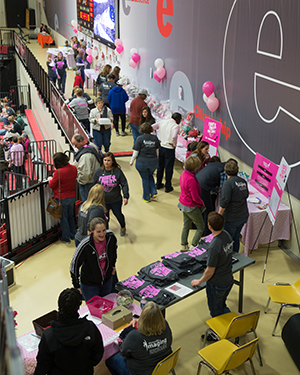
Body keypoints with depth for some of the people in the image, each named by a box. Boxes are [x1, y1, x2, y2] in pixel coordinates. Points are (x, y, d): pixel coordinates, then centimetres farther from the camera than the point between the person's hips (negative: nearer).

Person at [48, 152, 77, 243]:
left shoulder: (58, 172, -25)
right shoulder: (73, 168, -6)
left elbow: (52, 185, -14)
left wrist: (50, 179, 8)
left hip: (62, 199, -6)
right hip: (72, 197, 6)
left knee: (63, 218, 9)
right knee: (71, 216, 22)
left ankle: (66, 238, 19)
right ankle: (73, 235, 33)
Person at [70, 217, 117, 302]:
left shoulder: (110, 237, -18)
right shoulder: (85, 245, -30)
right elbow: (74, 264, -17)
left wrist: (113, 265, 16)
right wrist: (77, 286, -10)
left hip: (107, 280, 4)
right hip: (89, 284, -4)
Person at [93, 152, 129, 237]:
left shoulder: (118, 171, -12)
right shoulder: (99, 172, -7)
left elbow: (124, 184, -7)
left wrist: (126, 196, -13)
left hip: (116, 200, 0)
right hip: (103, 201, 0)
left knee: (118, 214, 20)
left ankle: (123, 228, 49)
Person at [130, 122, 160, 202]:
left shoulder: (139, 139, -12)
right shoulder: (155, 138, 0)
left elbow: (135, 153, -9)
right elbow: (157, 152, 8)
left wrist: (131, 161, 4)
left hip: (142, 162, -3)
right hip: (153, 162, 3)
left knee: (145, 179, 10)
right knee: (150, 176, 26)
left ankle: (146, 198, 20)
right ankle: (154, 192, 15)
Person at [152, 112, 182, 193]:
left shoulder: (163, 122, 2)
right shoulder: (176, 126, -15)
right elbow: (174, 137, -32)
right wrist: (174, 144, -13)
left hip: (161, 146, 6)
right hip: (169, 149, -5)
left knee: (160, 166, 20)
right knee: (169, 168, 8)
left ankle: (158, 184, 32)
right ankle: (168, 187, 18)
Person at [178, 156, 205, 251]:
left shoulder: (183, 174, -3)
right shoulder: (191, 180, -31)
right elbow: (195, 197, -25)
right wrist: (202, 203, -4)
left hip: (183, 203, 9)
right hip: (191, 207, -9)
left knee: (186, 225, 23)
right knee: (201, 227, 8)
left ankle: (183, 246, 34)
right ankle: (193, 246, 11)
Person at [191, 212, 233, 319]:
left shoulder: (214, 247, -33)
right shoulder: (227, 235, -7)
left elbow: (210, 272, -23)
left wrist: (199, 281, -4)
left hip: (216, 284, -8)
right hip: (229, 279, 8)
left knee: (216, 312, 14)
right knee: (221, 306, 28)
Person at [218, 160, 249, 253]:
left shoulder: (228, 183, -17)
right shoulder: (243, 181, 5)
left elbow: (224, 202, -21)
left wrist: (219, 215, -12)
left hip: (232, 218, -7)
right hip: (243, 215, 7)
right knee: (236, 238, 20)